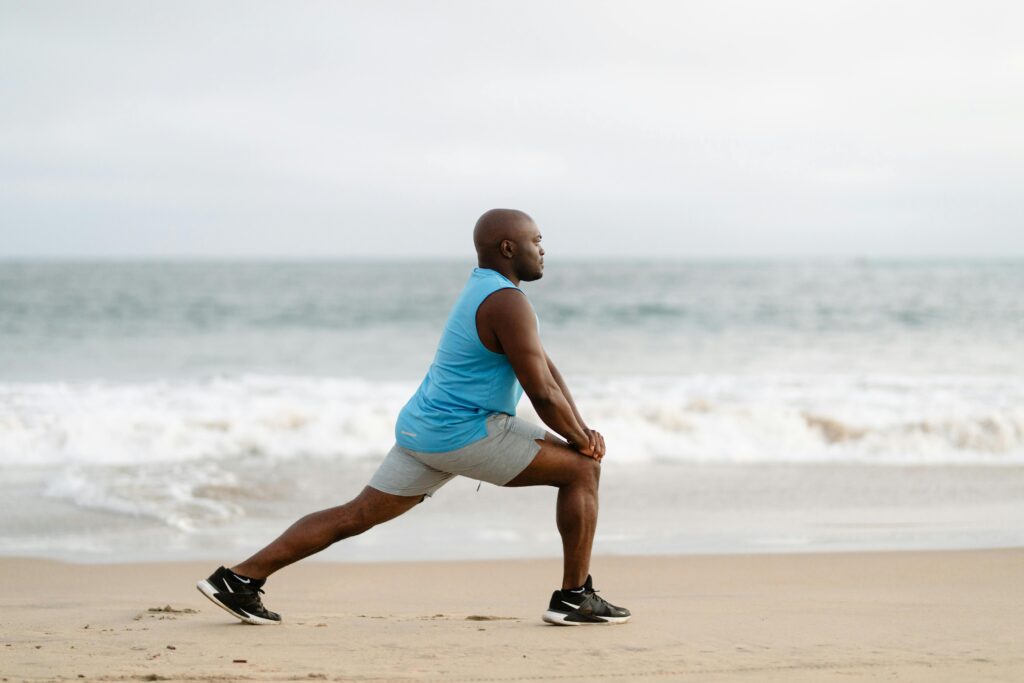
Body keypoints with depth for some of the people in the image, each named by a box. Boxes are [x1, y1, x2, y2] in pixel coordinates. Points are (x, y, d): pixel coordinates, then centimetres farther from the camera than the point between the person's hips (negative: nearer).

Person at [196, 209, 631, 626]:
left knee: (356, 516, 10)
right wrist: (581, 439, -3)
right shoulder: (508, 303, -16)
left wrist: (581, 428, 10)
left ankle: (239, 579, 6)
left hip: (423, 431, 10)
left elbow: (544, 366, 19)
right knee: (582, 469, -1)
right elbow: (543, 393, -18)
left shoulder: (485, 290, 17)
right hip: (465, 433, -10)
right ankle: (574, 597, 1)